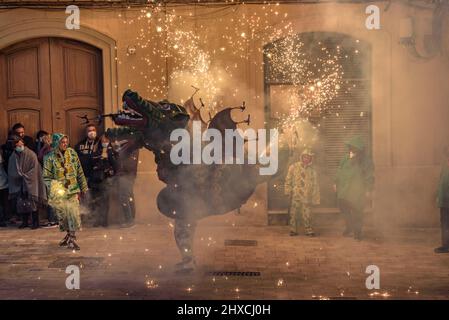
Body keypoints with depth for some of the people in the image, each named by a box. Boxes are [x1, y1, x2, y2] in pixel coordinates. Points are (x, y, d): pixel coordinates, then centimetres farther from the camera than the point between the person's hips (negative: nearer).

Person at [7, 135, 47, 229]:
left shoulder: (31, 155, -8)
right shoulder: (13, 157, 6)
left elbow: (34, 170, -10)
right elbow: (11, 172, 10)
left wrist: (24, 176, -13)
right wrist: (19, 175, -4)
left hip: (30, 183, -4)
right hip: (18, 185, 4)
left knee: (32, 203, -1)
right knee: (21, 204, 6)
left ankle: (35, 222, 8)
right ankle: (24, 222, 19)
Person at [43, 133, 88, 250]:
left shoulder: (72, 153, 1)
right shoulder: (50, 157, -6)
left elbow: (80, 172, 7)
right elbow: (46, 177, -5)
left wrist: (83, 187, 8)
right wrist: (53, 187, -21)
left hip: (73, 190, 1)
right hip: (59, 192, -1)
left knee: (73, 214, -6)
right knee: (62, 215, 8)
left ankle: (72, 239, 3)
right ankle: (69, 234, 30)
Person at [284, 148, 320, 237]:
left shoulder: (312, 170, 10)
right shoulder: (294, 167, 5)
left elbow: (315, 185, 13)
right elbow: (288, 180, 5)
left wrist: (315, 198, 10)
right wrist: (288, 191, -4)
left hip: (307, 197, 1)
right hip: (295, 195, -1)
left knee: (307, 214, 0)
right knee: (294, 213, 3)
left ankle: (309, 230, 10)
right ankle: (293, 230, 13)